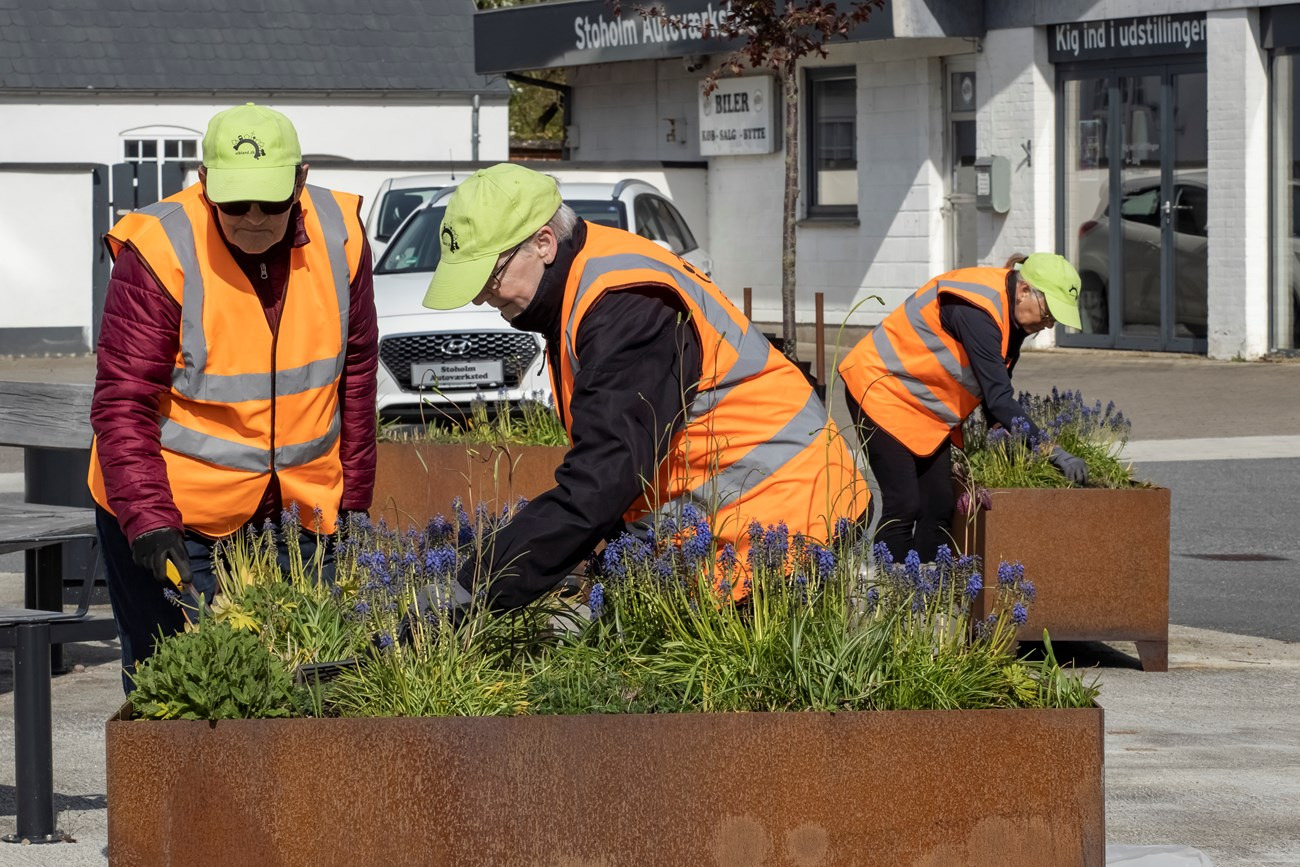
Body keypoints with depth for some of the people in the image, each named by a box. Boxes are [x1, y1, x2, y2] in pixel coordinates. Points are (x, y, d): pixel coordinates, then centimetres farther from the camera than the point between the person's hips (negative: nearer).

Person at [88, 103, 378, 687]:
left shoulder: (339, 237, -3)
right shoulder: (159, 253, -17)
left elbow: (355, 374, 10)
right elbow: (122, 404, -16)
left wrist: (354, 498, 14)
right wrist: (149, 523, -26)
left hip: (300, 509, 4)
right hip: (174, 513, -4)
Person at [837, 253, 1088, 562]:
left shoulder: (1010, 316, 0)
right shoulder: (976, 309, -30)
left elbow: (996, 391, 7)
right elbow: (998, 398, -32)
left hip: (925, 408, 9)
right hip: (881, 388, -9)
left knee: (940, 506, 2)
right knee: (904, 506, -15)